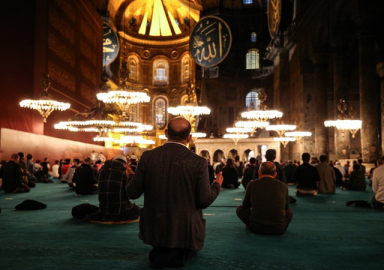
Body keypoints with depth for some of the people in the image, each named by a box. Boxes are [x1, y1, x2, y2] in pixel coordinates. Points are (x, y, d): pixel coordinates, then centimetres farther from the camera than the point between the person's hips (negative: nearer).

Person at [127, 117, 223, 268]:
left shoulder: (148, 157, -10)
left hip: (154, 230, 2)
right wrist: (217, 185, 9)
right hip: (185, 232, -1)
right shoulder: (198, 162, -16)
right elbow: (204, 201, -11)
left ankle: (160, 253, 13)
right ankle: (178, 254, 13)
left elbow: (133, 193, -4)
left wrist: (134, 177, 18)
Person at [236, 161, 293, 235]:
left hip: (256, 228, -1)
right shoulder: (283, 186, 2)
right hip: (279, 229, 2)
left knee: (240, 209, 21)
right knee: (290, 211, 30)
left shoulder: (252, 184, -1)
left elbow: (246, 205, 14)